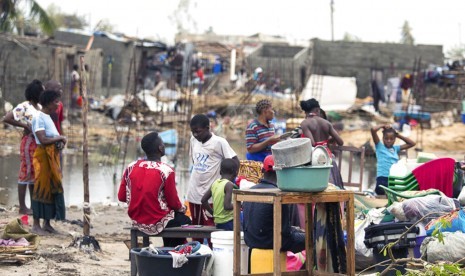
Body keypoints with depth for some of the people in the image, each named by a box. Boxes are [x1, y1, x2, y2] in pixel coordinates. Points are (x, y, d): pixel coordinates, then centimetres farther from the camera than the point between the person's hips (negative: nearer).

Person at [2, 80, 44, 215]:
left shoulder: (39, 107, 12)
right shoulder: (24, 106, -11)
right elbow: (6, 118, -16)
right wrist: (25, 125, -16)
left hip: (39, 143, 8)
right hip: (29, 141, -8)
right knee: (26, 173, -3)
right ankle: (22, 207, 1)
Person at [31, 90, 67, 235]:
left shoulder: (48, 117, 16)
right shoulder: (39, 118, -13)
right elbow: (43, 139, -22)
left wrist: (59, 141, -4)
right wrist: (59, 138, -10)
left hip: (53, 156, 9)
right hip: (43, 156, -9)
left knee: (53, 188, 10)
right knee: (42, 188, -6)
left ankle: (47, 223, 17)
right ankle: (36, 224, -1)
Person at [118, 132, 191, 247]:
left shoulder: (131, 168, -5)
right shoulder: (166, 171, -19)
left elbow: (121, 197, 1)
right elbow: (173, 203, -11)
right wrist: (182, 208, 12)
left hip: (137, 222, 6)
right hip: (157, 223, -6)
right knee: (185, 221, 25)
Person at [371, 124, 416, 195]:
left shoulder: (395, 148, 18)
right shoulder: (380, 147, 4)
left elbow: (412, 144, 23)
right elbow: (373, 130, -8)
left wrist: (398, 135, 19)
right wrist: (383, 126, 9)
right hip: (383, 178, -5)